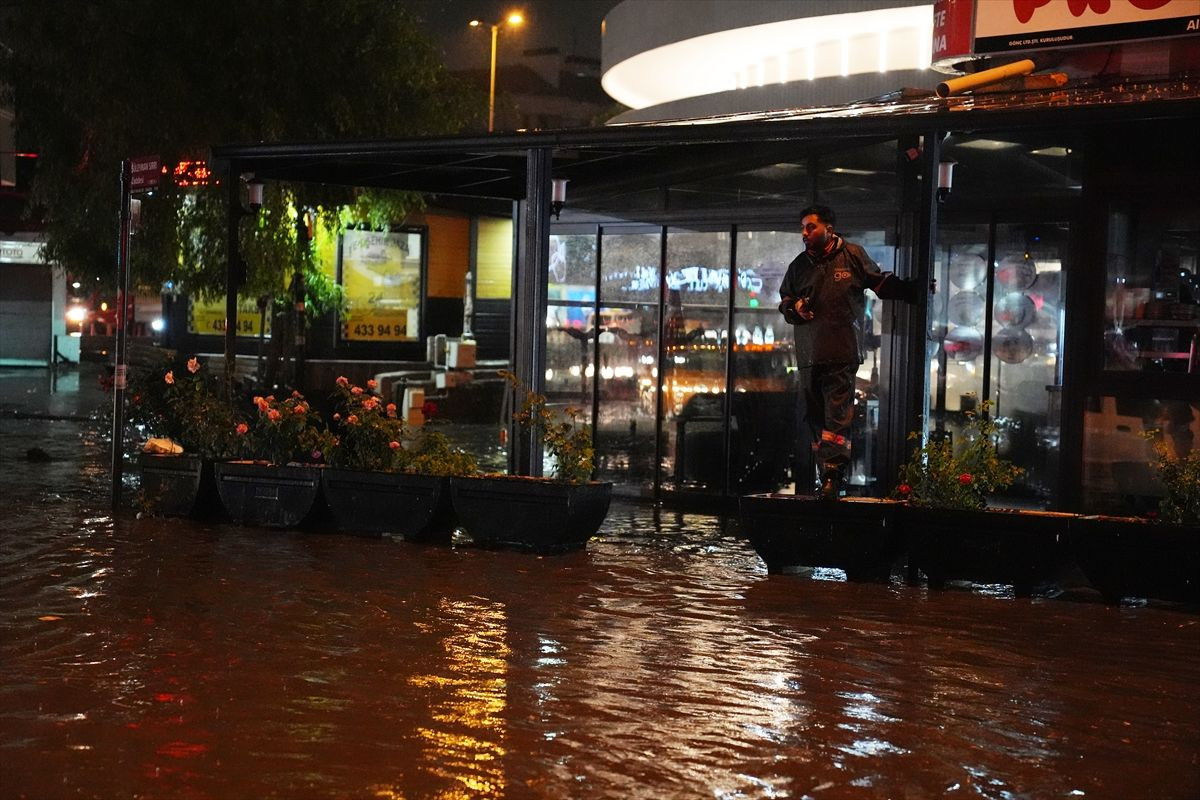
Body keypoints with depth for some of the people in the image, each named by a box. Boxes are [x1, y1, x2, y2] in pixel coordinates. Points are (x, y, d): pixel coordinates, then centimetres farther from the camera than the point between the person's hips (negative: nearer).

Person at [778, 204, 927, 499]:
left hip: (842, 354, -4)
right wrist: (794, 307, 1)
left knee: (837, 417, -11)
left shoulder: (853, 256, 2)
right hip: (809, 354, 4)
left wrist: (913, 290, 6)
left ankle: (832, 475, -13)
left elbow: (882, 283, 13)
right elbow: (784, 299, 23)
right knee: (811, 416, 6)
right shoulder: (799, 264, 12)